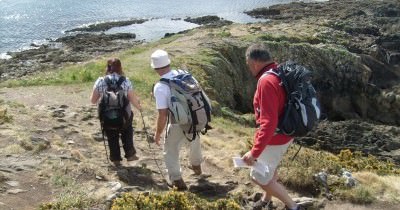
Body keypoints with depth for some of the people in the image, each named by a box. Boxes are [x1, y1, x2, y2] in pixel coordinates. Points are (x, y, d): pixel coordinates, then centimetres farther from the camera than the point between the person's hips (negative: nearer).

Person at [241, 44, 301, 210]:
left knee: (259, 177, 7)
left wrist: (254, 152, -31)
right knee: (270, 168, 28)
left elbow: (269, 123, -34)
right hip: (285, 133, 10)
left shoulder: (267, 81, -29)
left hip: (274, 139, -10)